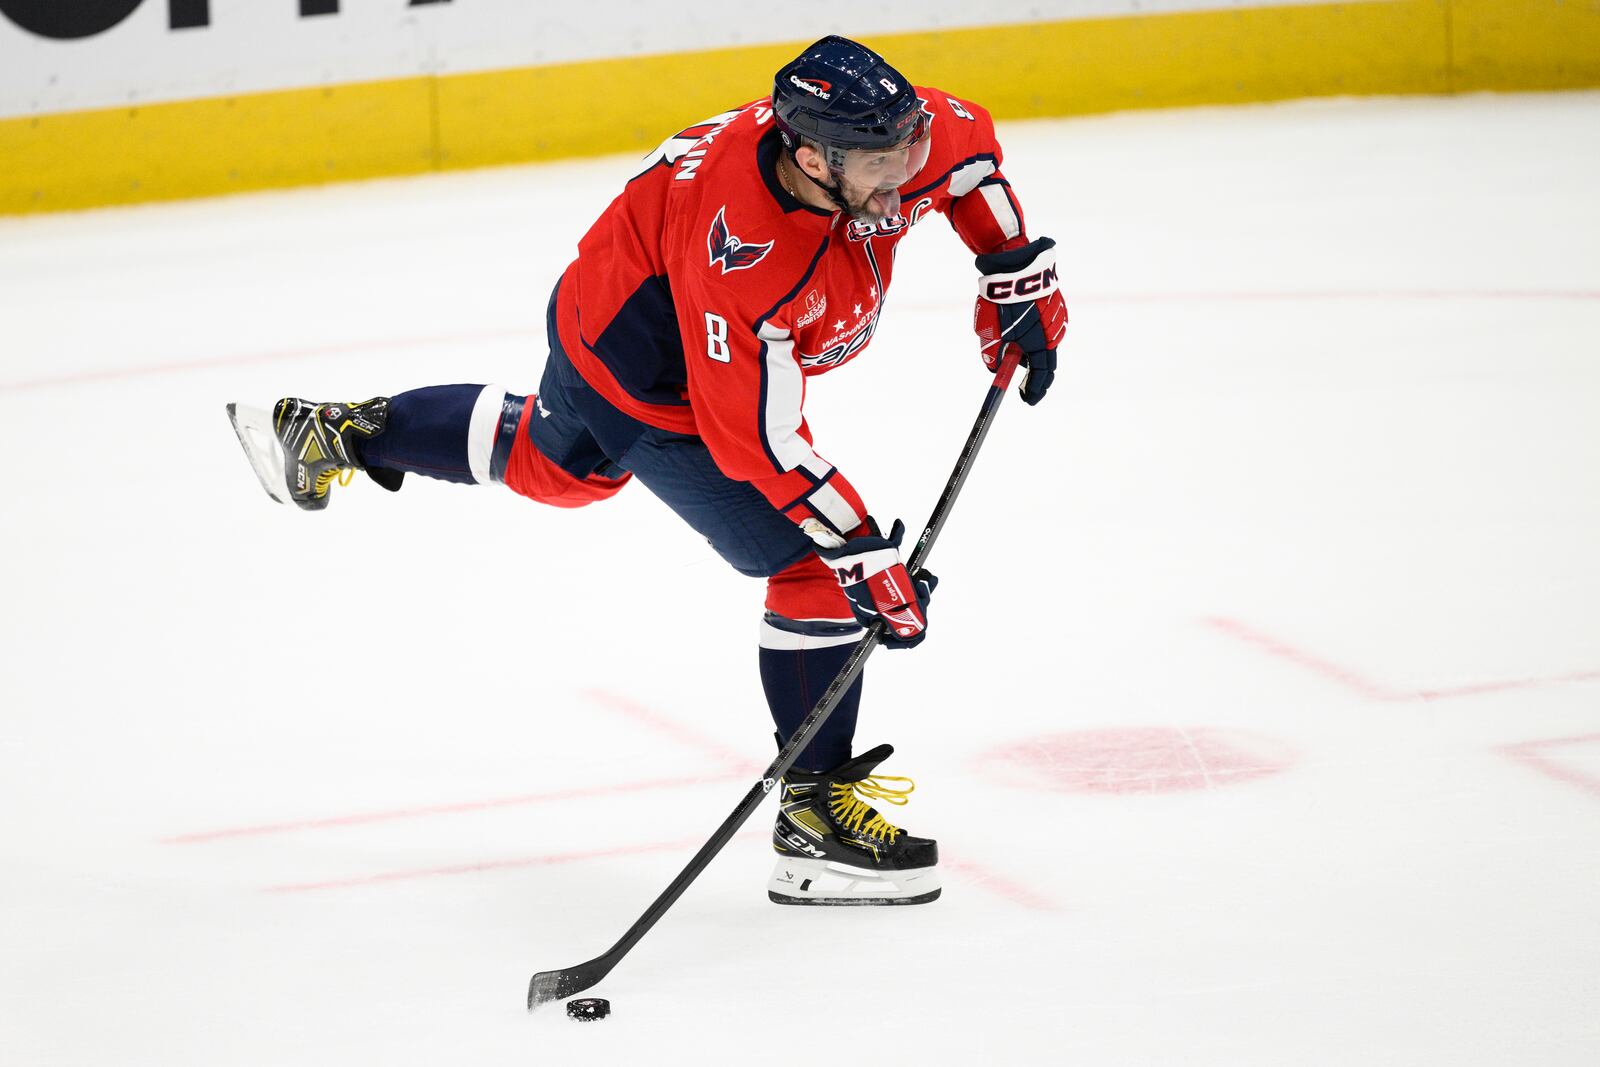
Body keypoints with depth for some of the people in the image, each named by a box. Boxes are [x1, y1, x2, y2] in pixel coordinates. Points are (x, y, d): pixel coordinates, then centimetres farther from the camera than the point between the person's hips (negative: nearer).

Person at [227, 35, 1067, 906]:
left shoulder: (891, 140, -23)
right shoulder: (742, 247, -42)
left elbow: (967, 144, 2)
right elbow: (756, 441, -36)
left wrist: (1019, 278, -1)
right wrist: (868, 559, -33)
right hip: (650, 388, -8)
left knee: (556, 464, 36)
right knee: (814, 568, -9)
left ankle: (342, 434, 48)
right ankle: (814, 817, 1)